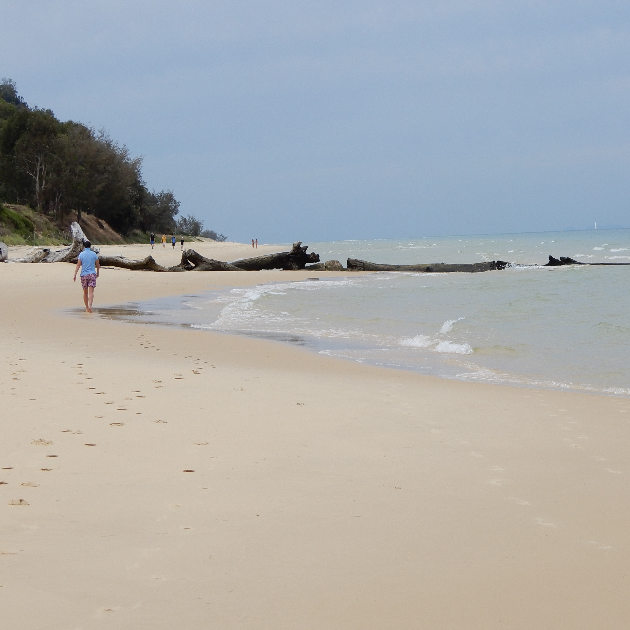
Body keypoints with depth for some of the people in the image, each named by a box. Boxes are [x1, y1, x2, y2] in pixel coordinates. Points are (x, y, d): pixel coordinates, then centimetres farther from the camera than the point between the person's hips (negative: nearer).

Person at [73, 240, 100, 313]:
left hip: (84, 275, 1)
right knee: (91, 292, -8)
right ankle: (90, 306, -27)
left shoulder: (81, 254, -1)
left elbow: (78, 265, -6)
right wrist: (97, 273, 26)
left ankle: (87, 307, 20)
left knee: (85, 292, 13)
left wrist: (75, 275, -6)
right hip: (92, 274, -1)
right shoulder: (94, 254, 1)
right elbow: (98, 265, 10)